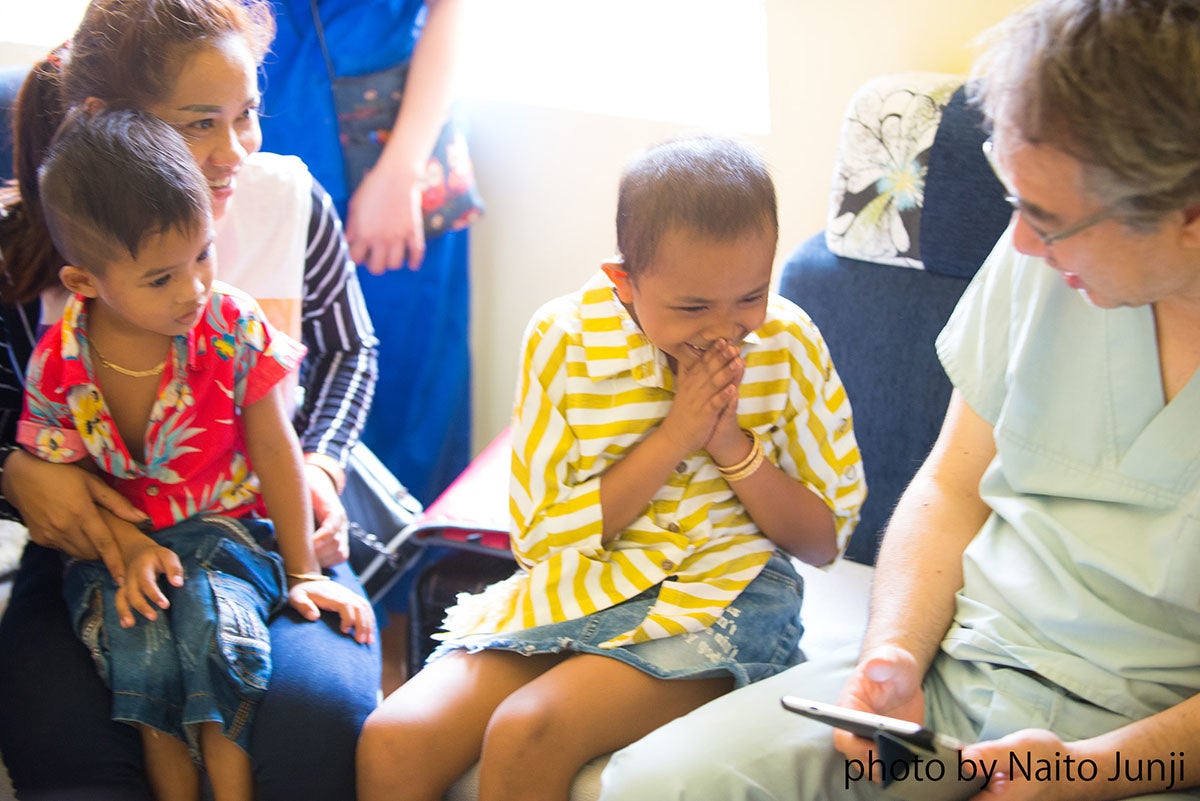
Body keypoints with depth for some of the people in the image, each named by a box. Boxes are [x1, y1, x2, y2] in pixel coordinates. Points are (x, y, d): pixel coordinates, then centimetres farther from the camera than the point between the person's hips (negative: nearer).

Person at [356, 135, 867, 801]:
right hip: (577, 591, 2)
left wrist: (734, 447, -15)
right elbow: (539, 537, -6)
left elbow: (825, 540, 2)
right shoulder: (563, 338, -5)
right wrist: (675, 436, -15)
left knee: (526, 732, -29)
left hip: (724, 594, -2)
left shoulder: (788, 342, -3)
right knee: (394, 739, -22)